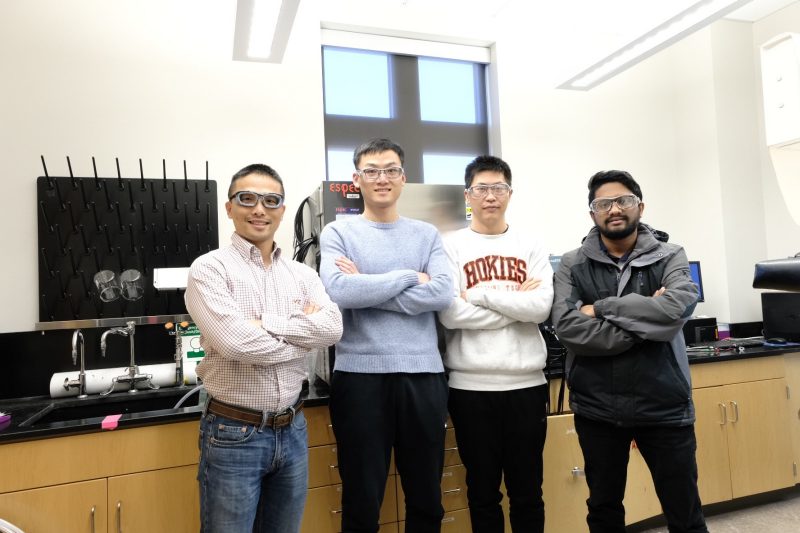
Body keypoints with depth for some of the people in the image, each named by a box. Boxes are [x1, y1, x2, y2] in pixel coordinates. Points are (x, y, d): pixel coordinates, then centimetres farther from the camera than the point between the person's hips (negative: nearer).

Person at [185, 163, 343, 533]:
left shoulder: (303, 274, 6)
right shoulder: (210, 268, -8)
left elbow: (332, 327, -10)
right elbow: (235, 341, -22)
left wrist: (265, 324, -17)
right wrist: (304, 336, -10)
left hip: (292, 430, 5)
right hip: (234, 434, -4)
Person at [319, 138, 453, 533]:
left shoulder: (427, 234, 8)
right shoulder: (338, 232, 2)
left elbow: (442, 292, -8)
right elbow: (336, 289, -17)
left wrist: (365, 290, -12)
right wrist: (409, 278, -10)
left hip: (423, 373, 3)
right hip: (360, 373, -2)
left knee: (427, 499, 17)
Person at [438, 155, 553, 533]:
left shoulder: (530, 245, 7)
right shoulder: (451, 245, 0)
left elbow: (541, 306, -7)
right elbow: (450, 314, -12)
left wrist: (482, 294, -11)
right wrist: (516, 303, -8)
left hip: (526, 382, 2)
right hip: (471, 385, -2)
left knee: (528, 491, 15)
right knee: (483, 492, 13)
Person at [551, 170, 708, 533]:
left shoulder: (670, 257, 0)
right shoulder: (573, 265, -1)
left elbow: (678, 307, -21)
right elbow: (567, 327, -16)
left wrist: (603, 308, -17)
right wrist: (646, 324, -18)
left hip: (663, 405, 0)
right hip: (596, 408, 1)